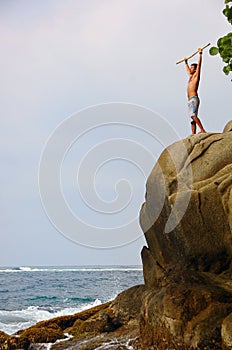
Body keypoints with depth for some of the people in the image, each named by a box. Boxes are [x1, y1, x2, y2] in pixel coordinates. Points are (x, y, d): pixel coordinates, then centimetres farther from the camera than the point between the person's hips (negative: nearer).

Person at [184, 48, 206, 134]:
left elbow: (199, 64, -6)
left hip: (194, 98, -9)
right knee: (192, 117, 3)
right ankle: (193, 134, 1)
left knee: (193, 115, -23)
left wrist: (200, 53, -5)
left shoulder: (196, 75, 2)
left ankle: (202, 130, -28)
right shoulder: (191, 76, 23)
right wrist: (186, 62, 54)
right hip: (190, 100, 9)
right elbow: (188, 70, 43)